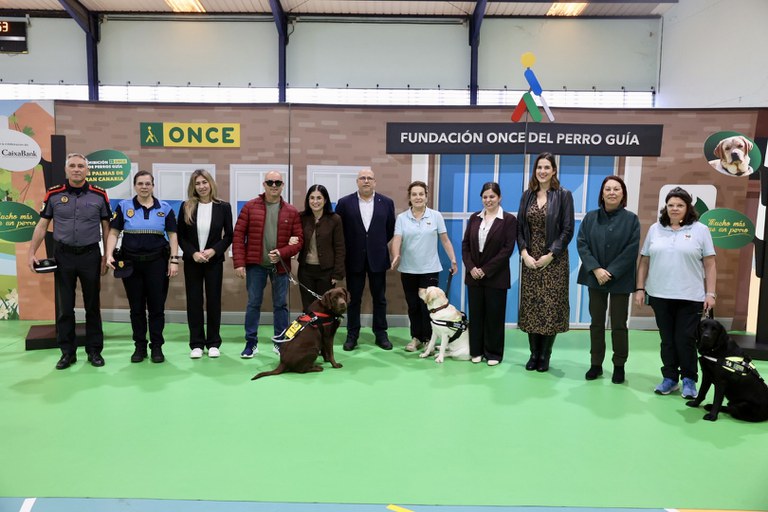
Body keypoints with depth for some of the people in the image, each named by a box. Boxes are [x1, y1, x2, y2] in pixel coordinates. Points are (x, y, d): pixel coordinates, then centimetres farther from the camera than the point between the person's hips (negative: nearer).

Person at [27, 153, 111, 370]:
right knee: (64, 306, 7)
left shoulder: (99, 195, -1)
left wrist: (106, 257, 0)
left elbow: (106, 228, 3)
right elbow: (42, 226, 6)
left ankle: (94, 350, 18)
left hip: (90, 255, -1)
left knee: (93, 305, 8)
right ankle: (67, 352, 19)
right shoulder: (53, 194, 1)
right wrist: (31, 253, 0)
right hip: (63, 256, 1)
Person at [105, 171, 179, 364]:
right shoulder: (123, 206, 2)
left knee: (157, 306, 4)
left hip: (157, 263, 0)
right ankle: (139, 347, 20)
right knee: (136, 307, 8)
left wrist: (174, 260, -5)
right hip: (131, 263, 1)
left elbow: (172, 235, 2)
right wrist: (109, 255, -13)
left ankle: (157, 346, 15)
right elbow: (113, 233, 1)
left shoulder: (165, 208, 3)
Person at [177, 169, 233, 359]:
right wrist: (193, 253, -12)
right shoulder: (186, 207, 1)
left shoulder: (223, 207, -2)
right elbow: (180, 236, 2)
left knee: (213, 301, 4)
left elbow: (229, 235, 1)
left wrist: (214, 250, -13)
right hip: (192, 261, 1)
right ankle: (196, 344, 12)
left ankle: (213, 343, 14)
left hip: (214, 261, -1)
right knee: (194, 301, 4)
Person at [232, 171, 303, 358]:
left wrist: (282, 253, -16)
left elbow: (299, 240, 1)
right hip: (255, 264, -1)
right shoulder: (250, 207, 0)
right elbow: (238, 235, -2)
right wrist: (239, 263, -9)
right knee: (253, 303, 5)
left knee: (281, 304, 8)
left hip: (280, 265, 1)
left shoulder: (291, 212, 3)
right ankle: (251, 343, 17)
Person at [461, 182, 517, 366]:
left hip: (496, 276, -4)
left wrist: (486, 270, -14)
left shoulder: (509, 219, -5)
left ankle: (493, 353, 16)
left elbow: (508, 249, -11)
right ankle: (476, 351, 20)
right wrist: (471, 267, -7)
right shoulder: (474, 218, 8)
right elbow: (465, 244, 7)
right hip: (474, 275, 4)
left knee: (494, 316, 4)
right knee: (475, 314, 9)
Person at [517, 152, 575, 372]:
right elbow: (520, 228, 6)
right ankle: (534, 353, 16)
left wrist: (550, 255, -14)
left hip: (553, 261, -3)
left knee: (550, 307, 0)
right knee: (531, 306, 6)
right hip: (530, 260, 3)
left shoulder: (563, 195, -3)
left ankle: (545, 356, 12)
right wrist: (525, 253, -7)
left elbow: (567, 230, -7)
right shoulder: (527, 195, 8)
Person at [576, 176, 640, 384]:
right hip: (595, 278, 2)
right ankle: (596, 364, 19)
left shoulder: (631, 219, -2)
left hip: (620, 280, -2)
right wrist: (596, 269, -14)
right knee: (596, 322, 9)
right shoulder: (590, 217, 4)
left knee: (619, 324, 5)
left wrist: (611, 272, -14)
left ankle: (619, 366, 18)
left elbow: (631, 250, -8)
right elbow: (581, 244, -2)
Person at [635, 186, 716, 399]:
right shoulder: (655, 229, 8)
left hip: (690, 297, -2)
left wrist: (710, 293, -5)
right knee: (667, 340, 9)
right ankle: (670, 378, 20)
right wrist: (640, 288, 4)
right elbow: (644, 261, 9)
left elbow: (710, 264, 0)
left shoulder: (700, 230, 2)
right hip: (660, 295, 2)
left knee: (685, 340, 0)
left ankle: (689, 379, 18)